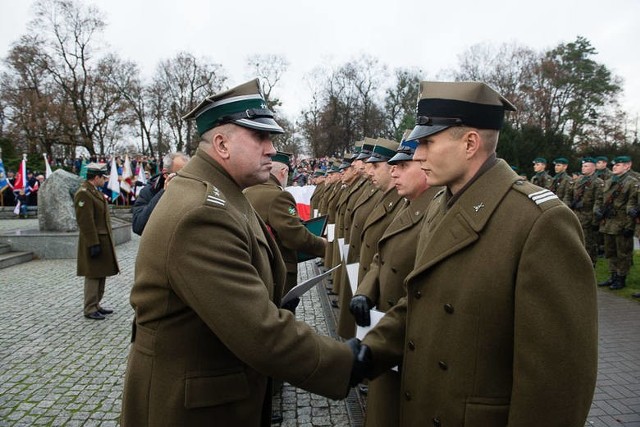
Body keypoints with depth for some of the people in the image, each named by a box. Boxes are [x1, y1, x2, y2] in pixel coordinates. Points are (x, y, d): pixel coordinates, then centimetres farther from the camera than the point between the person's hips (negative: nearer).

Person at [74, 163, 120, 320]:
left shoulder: (95, 191, 14)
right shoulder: (83, 194, -17)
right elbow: (86, 222, -22)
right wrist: (94, 244, -22)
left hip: (103, 241, 10)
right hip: (94, 242, -10)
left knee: (101, 275, 15)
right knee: (93, 277, -1)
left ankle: (96, 305, 25)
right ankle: (90, 309, 8)